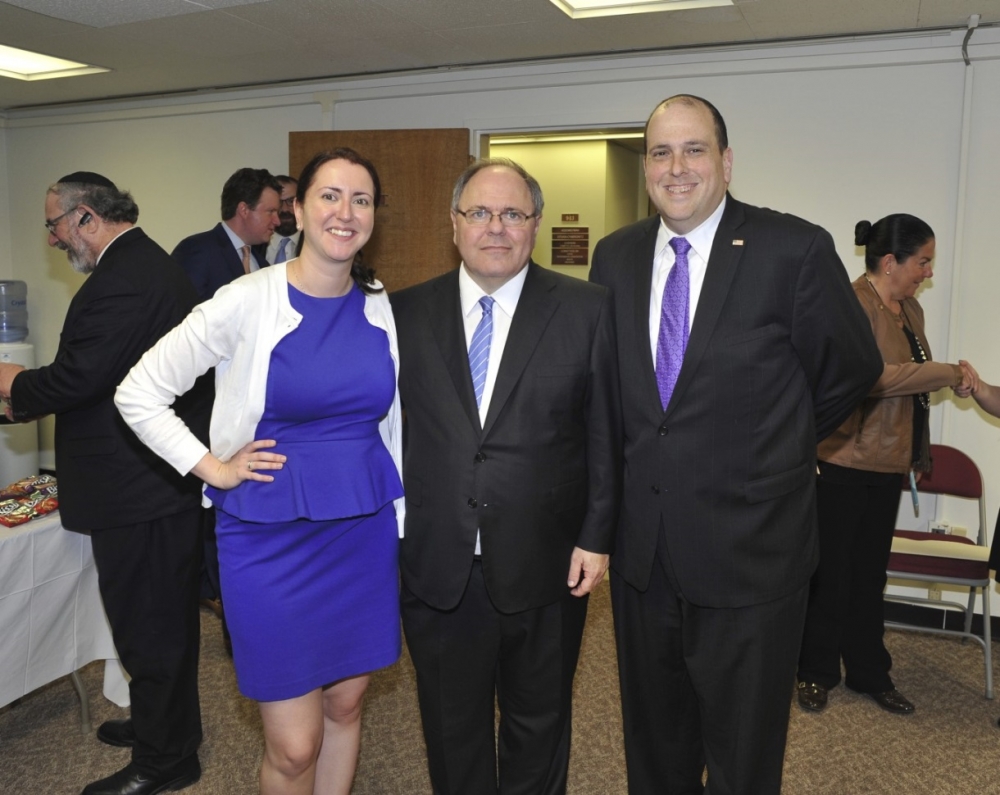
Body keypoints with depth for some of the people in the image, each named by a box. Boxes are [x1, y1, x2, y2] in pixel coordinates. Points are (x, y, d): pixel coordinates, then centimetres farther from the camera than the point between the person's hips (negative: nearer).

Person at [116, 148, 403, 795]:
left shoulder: (382, 307, 2)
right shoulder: (246, 302, -12)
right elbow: (139, 392, -5)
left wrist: (399, 523, 11)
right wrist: (214, 469, -8)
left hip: (365, 532, 4)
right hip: (272, 537, -4)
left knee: (345, 705, 18)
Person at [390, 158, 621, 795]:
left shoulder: (586, 309, -3)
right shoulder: (407, 313, 1)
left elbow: (605, 433, -2)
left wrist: (596, 536, -5)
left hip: (546, 568, -1)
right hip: (435, 568, 2)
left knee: (539, 725, 20)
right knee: (452, 730, 20)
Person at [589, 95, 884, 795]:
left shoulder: (794, 250, -12)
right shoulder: (615, 257, 3)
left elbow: (853, 368, -1)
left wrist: (779, 444, 7)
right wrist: (655, 452, 7)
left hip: (750, 548, -4)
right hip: (642, 546, 4)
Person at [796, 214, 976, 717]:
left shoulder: (909, 309, 13)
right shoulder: (852, 304, -14)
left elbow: (909, 381, 17)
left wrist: (919, 454, 16)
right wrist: (947, 373, -16)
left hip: (888, 464, 8)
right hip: (845, 462, -8)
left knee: (871, 572, 16)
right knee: (832, 571, 5)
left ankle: (868, 672, 29)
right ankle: (816, 673, 20)